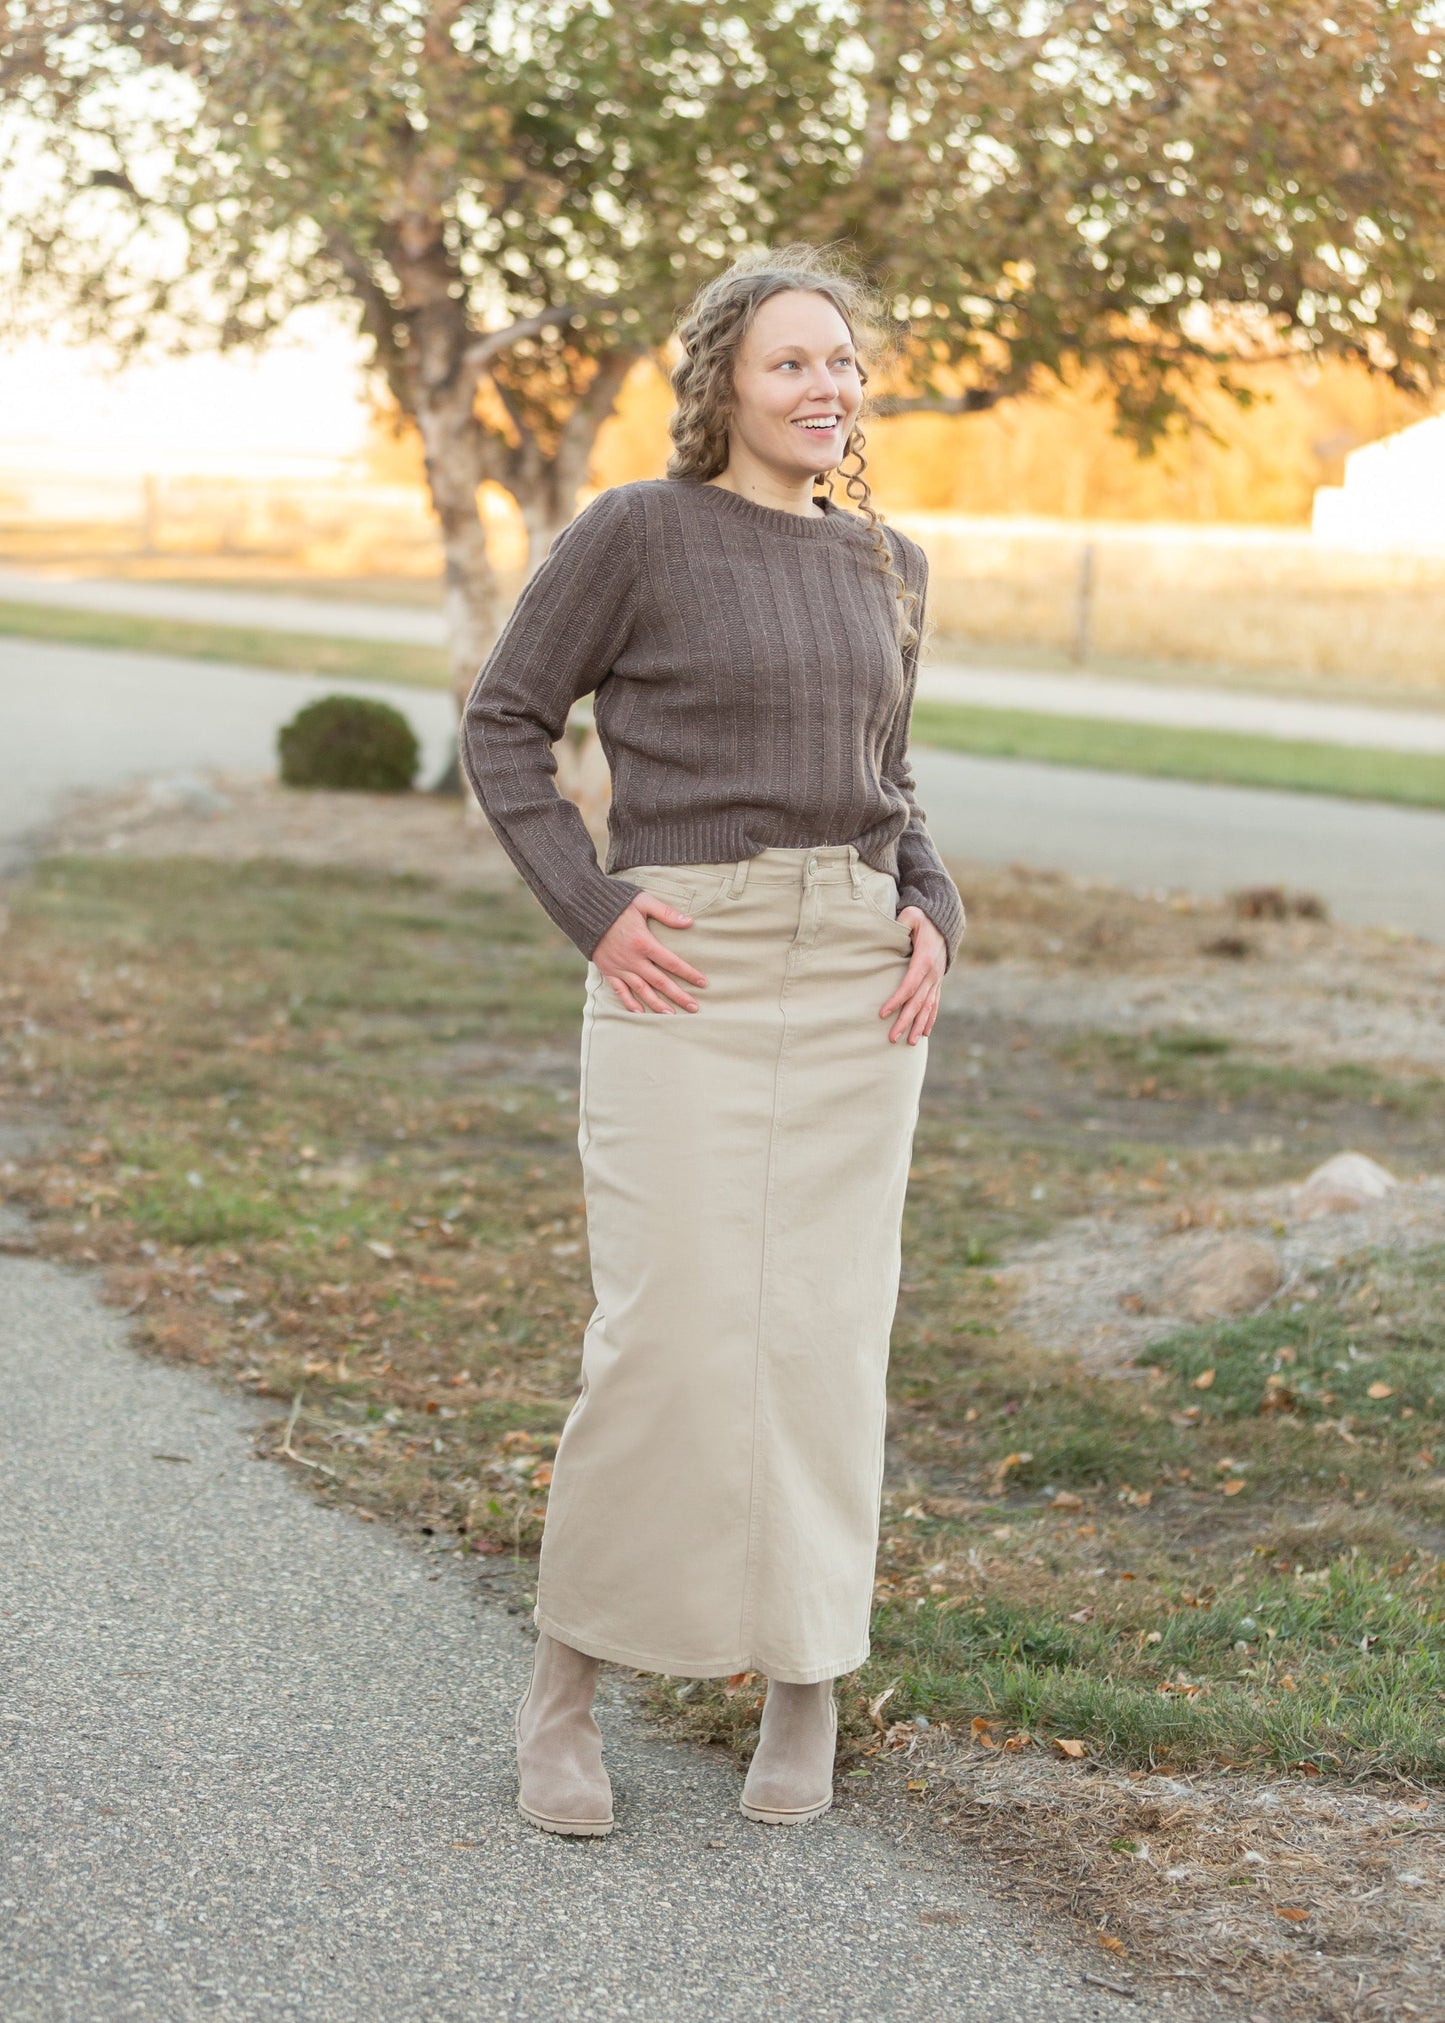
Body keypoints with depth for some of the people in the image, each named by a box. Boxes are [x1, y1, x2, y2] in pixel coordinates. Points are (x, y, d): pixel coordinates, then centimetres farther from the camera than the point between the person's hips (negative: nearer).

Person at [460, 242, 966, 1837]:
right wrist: (590, 912, -10)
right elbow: (505, 725, 0)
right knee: (669, 1328, -9)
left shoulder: (884, 565, 12)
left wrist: (931, 913, 5)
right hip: (682, 971, -4)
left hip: (855, 975, 5)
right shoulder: (636, 531, -4)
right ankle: (565, 1683, 8)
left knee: (825, 1329, 4)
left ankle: (805, 1681, 17)